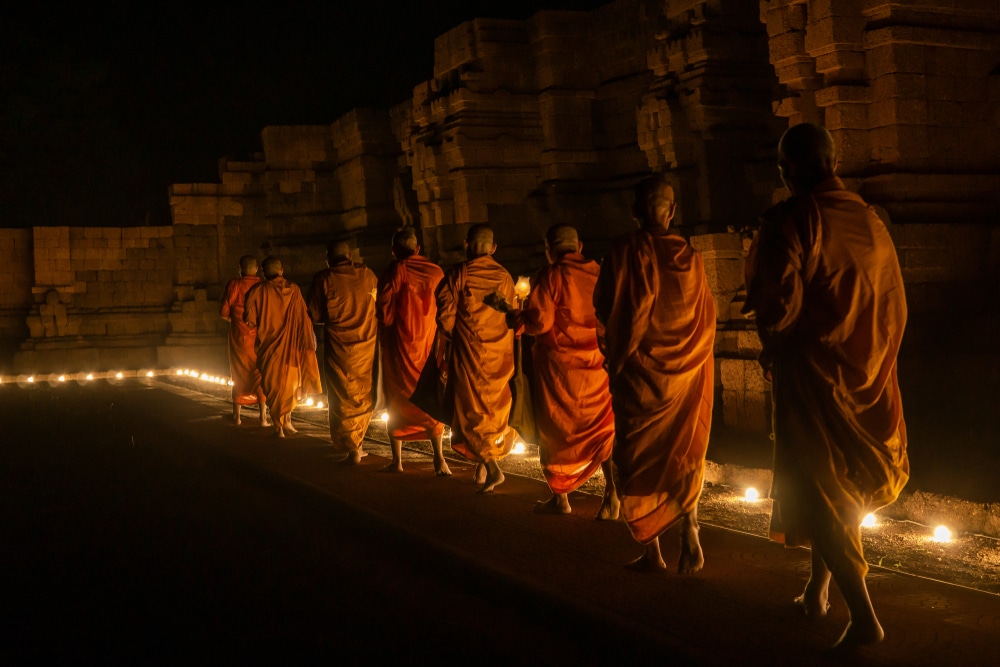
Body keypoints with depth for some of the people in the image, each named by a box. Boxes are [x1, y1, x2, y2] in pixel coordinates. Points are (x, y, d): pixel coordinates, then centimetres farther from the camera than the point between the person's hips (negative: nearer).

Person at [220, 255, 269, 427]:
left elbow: (224, 312, -7)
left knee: (239, 375, 12)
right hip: (260, 336, 0)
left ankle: (237, 416, 16)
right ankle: (263, 417, 2)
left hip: (239, 337, 0)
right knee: (261, 375, 7)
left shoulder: (234, 285, -7)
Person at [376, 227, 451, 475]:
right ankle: (439, 459, -1)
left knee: (397, 401, 8)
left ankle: (397, 460, 8)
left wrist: (385, 330, 8)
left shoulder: (394, 272, -9)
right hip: (430, 344, 3)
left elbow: (384, 311, -11)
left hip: (399, 346, -3)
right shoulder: (436, 272, 1)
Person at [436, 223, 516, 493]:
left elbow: (445, 313, -9)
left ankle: (493, 468, -13)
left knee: (472, 410, 1)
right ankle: (482, 469, 19)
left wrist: (453, 334, 11)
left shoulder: (458, 274, -8)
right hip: (500, 354, 4)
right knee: (494, 410, 14)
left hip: (470, 352, -4)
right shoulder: (505, 276, 4)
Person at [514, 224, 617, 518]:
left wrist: (520, 321, 6)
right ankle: (612, 491, -6)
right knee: (601, 427, 9)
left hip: (560, 364, -3)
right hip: (597, 363, 3)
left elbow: (539, 320, -14)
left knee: (556, 428, 10)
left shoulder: (551, 276, -9)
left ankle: (560, 497, 15)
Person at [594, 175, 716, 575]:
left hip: (638, 372, -3)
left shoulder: (625, 252, -10)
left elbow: (604, 308, -6)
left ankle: (652, 551, 8)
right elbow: (706, 317, 7)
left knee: (639, 457, 8)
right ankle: (689, 530, -6)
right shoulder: (690, 257, 0)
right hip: (685, 374, 3)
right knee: (682, 455, 14)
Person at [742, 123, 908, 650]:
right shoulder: (871, 221, 6)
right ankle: (817, 591, 31)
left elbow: (778, 302, -21)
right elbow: (894, 305, 10)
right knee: (842, 486, 20)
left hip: (812, 376, -6)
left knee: (818, 494, 2)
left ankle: (863, 617, -4)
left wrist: (772, 346, -1)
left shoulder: (792, 219, -14)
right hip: (867, 376, 7)